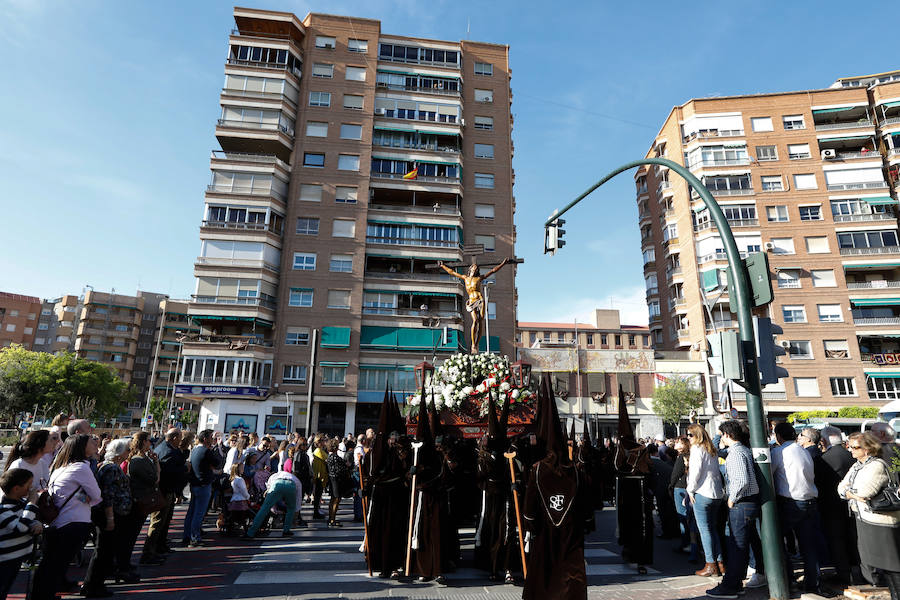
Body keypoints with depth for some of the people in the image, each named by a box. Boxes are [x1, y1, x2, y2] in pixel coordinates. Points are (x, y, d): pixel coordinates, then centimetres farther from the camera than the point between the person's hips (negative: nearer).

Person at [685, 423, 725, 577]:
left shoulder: (697, 449, -11)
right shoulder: (712, 450, 13)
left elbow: (695, 472, -16)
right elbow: (716, 471, 14)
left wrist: (690, 490, -6)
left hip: (702, 494, -8)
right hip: (718, 493, 8)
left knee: (705, 529, -1)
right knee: (713, 528, 15)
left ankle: (711, 566, 2)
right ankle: (720, 563, 18)